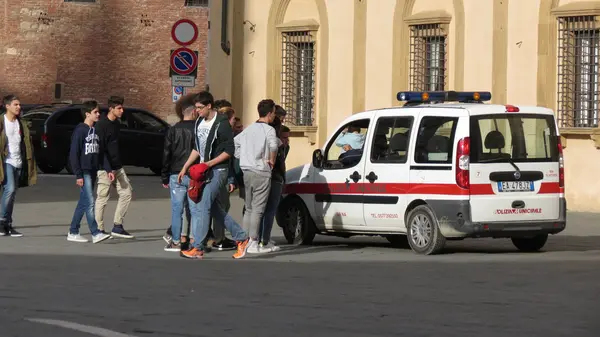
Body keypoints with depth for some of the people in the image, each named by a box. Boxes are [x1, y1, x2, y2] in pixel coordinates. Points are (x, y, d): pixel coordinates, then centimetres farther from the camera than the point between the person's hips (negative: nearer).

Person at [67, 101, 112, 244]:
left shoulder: (96, 130, 13)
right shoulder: (80, 130, -9)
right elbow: (74, 154, -11)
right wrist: (78, 175, -15)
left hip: (93, 172, 8)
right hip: (84, 172, -8)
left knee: (83, 203, 10)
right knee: (89, 202, -12)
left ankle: (73, 233, 15)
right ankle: (95, 233, -15)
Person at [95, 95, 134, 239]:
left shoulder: (117, 123, 12)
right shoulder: (102, 125, -14)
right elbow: (101, 149, -19)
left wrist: (118, 165, 18)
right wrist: (108, 170, -24)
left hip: (117, 166, 8)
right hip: (105, 167, -8)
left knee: (126, 192, 5)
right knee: (103, 197, -3)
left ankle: (118, 227, 11)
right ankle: (99, 230, 4)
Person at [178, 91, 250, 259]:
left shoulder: (221, 124, -13)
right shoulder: (199, 122, 13)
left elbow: (229, 151, -14)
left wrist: (210, 163, -19)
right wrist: (186, 167, 13)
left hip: (217, 171, -9)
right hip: (204, 170, 9)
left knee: (203, 207, -13)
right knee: (214, 208, 11)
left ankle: (198, 248, -12)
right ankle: (241, 237, 22)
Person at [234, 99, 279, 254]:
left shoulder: (248, 129, 13)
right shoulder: (269, 130, -9)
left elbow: (235, 143, 15)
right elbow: (273, 145, -29)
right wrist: (272, 160, -14)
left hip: (246, 171, 6)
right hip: (261, 173, -6)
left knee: (248, 209, 15)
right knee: (257, 209, -4)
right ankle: (253, 242, -7)